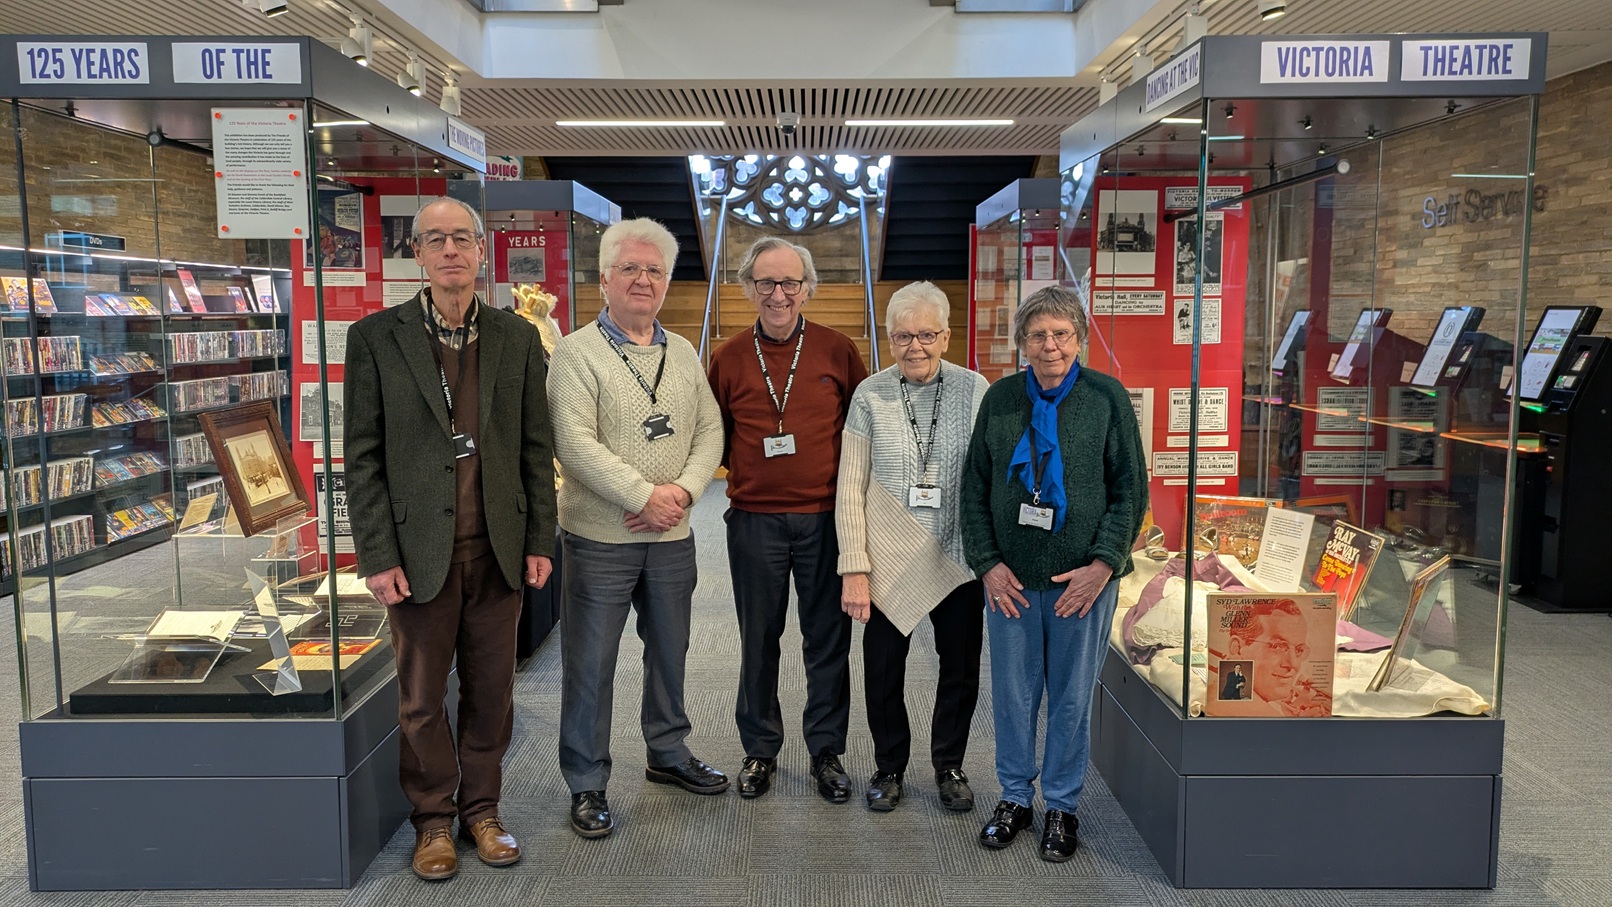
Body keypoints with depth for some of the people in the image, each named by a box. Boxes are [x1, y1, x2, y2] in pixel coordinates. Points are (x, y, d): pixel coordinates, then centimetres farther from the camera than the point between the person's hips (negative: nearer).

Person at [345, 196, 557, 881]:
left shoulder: (518, 338, 6)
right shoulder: (376, 337, -1)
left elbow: (535, 447, 7)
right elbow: (363, 457, -3)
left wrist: (539, 540, 3)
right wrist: (377, 556, -7)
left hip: (498, 547, 2)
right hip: (419, 550, -2)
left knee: (491, 689, 11)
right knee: (422, 696, 9)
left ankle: (481, 810, 30)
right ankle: (433, 821, 28)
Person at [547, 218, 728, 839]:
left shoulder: (683, 355, 11)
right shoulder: (577, 352, -7)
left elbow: (710, 431, 6)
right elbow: (575, 443, -16)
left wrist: (682, 490, -12)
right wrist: (644, 496, -18)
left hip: (672, 537, 6)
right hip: (600, 538, -5)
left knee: (670, 654, 18)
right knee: (589, 665, 3)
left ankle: (668, 754, 38)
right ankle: (586, 786, 18)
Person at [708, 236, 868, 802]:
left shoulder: (838, 351, 1)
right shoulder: (729, 358, 3)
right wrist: (745, 471, -1)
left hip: (825, 516, 0)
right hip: (754, 520, 1)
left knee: (828, 638, 8)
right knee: (758, 639, 10)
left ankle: (827, 751, 24)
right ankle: (760, 749, 27)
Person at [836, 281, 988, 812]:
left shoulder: (974, 389, -3)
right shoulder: (870, 396, -5)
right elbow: (850, 491, -3)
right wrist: (855, 569, -8)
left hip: (959, 558, 1)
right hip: (890, 561, -1)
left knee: (961, 669, 12)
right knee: (883, 670, 9)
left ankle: (949, 766, 35)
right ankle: (889, 766, 33)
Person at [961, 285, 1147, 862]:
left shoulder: (1107, 397, -3)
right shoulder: (1001, 398, 3)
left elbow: (1131, 490, -2)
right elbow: (974, 487, 6)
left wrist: (1104, 563, -10)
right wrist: (987, 562, -3)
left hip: (1083, 579, -2)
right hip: (1010, 577, 2)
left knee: (1072, 696, 10)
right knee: (1012, 692, 11)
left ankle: (1061, 806, 28)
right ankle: (1015, 797, 30)